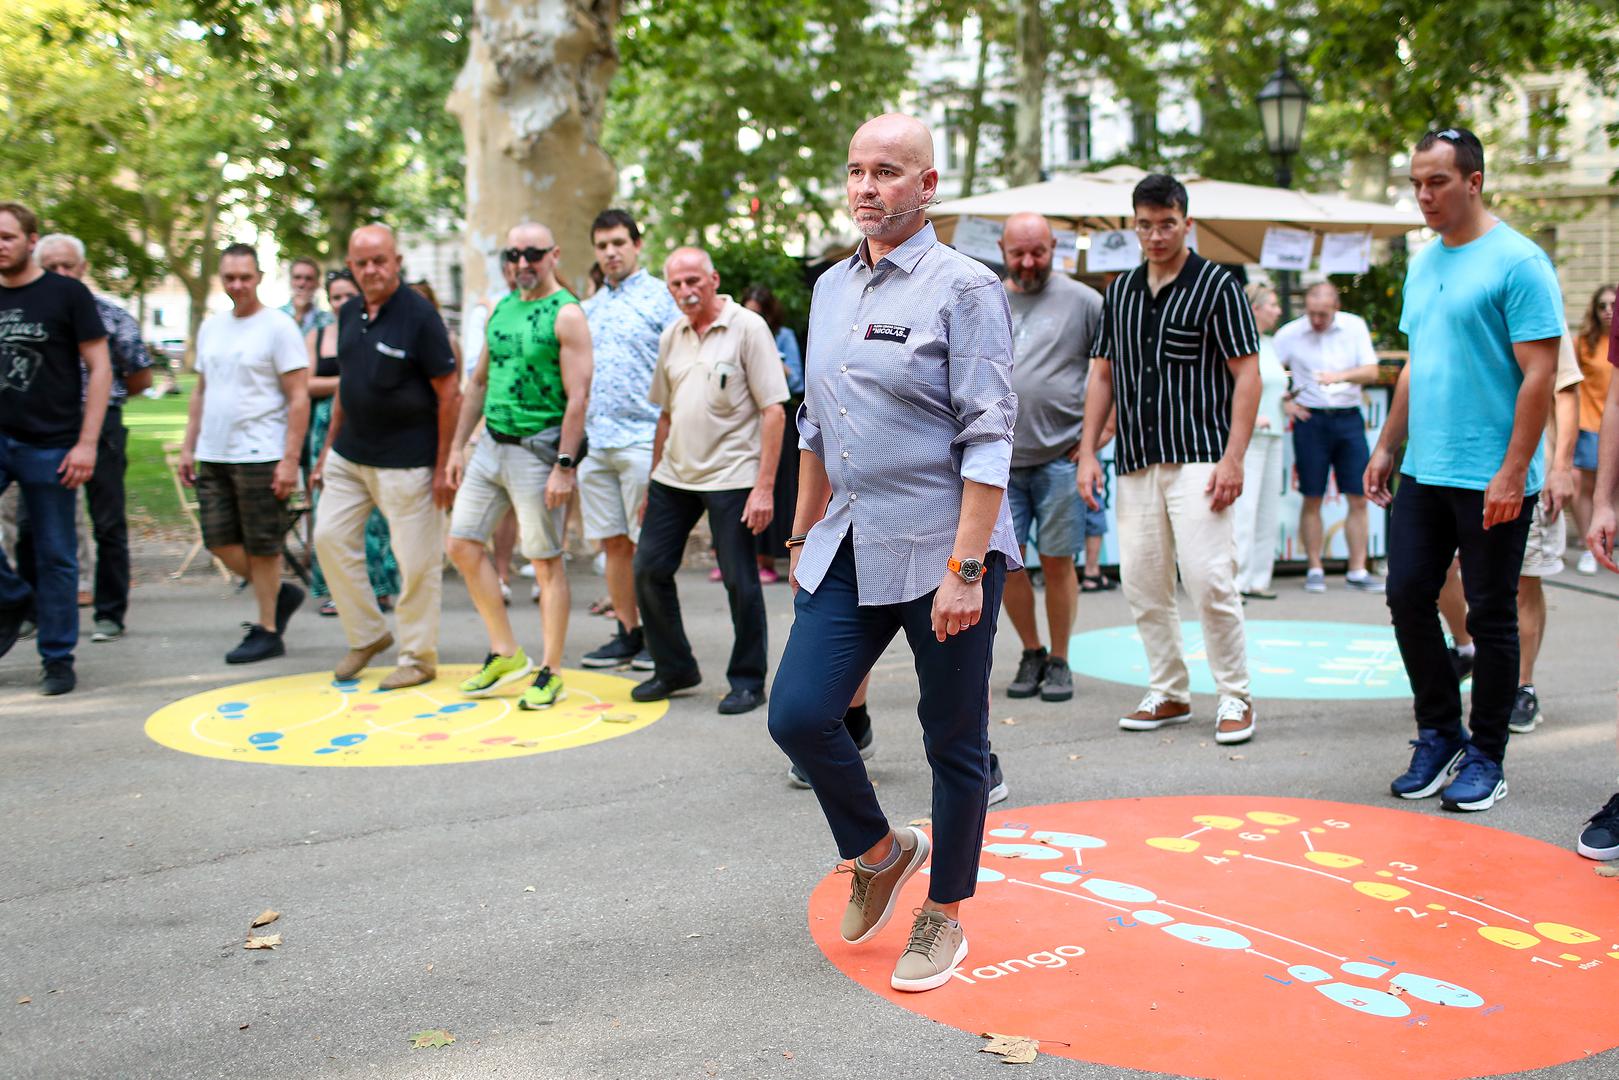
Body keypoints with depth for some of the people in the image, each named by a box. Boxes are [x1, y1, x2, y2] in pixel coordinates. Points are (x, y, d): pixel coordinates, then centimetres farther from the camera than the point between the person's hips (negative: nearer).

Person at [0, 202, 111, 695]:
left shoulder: (67, 294, -2)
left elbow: (99, 369, -3)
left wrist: (86, 443, -10)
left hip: (50, 446, -3)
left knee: (55, 557, 2)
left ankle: (57, 659, 13)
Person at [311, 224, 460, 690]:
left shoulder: (418, 315, -12)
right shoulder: (349, 314, 9)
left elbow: (449, 393, -12)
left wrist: (443, 465, -14)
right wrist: (328, 448, 16)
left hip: (406, 460, -7)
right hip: (349, 455, 7)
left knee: (416, 560, -1)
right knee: (330, 538, 7)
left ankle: (418, 658, 13)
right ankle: (367, 635, 23)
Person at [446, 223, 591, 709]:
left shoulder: (566, 315, -9)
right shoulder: (500, 310, 13)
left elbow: (578, 396, -15)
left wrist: (564, 466, -20)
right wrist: (458, 445, 16)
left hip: (536, 450, -8)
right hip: (491, 444, 8)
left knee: (546, 561, -2)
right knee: (462, 545, 7)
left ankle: (551, 674, 9)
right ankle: (506, 654, 19)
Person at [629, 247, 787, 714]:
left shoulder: (747, 327, -7)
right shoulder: (671, 336, 11)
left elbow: (773, 410, -11)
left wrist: (765, 486, -17)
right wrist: (654, 480, 17)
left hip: (731, 476, -6)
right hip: (673, 476, 6)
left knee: (740, 582, -2)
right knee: (649, 570, 7)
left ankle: (748, 682, 14)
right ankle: (674, 669, 24)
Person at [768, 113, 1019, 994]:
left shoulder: (963, 287, -8)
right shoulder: (831, 289, 13)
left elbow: (988, 438, -14)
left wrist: (965, 568, -19)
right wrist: (803, 536, 20)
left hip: (941, 550, -6)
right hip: (850, 548, 6)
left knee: (954, 742, 7)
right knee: (798, 714, -1)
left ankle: (944, 915, 26)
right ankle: (880, 851, 26)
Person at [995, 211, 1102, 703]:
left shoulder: (1082, 301, -1)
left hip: (1059, 456, -3)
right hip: (999, 459, 3)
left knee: (1057, 562, 2)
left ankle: (1059, 661, 17)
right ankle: (1031, 653, 22)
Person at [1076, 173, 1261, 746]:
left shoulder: (1217, 285, -2)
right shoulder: (1119, 290, 14)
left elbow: (1247, 376, -5)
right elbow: (1102, 373, 17)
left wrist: (1233, 458, -14)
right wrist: (1088, 451, 8)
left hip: (1198, 457, -5)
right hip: (1134, 462, 6)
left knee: (1209, 579, -10)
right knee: (1141, 585, 7)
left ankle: (1235, 698, 4)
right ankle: (1169, 694, 20)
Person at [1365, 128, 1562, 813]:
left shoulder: (1518, 262, -10)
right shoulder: (1423, 264, 13)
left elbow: (1539, 374, -14)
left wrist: (1513, 472, -19)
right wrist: (1387, 448, 16)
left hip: (1491, 480, -7)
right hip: (1422, 473, 7)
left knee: (1491, 614, 3)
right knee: (1408, 595, 7)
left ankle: (1485, 757, 15)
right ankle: (1439, 734, 22)